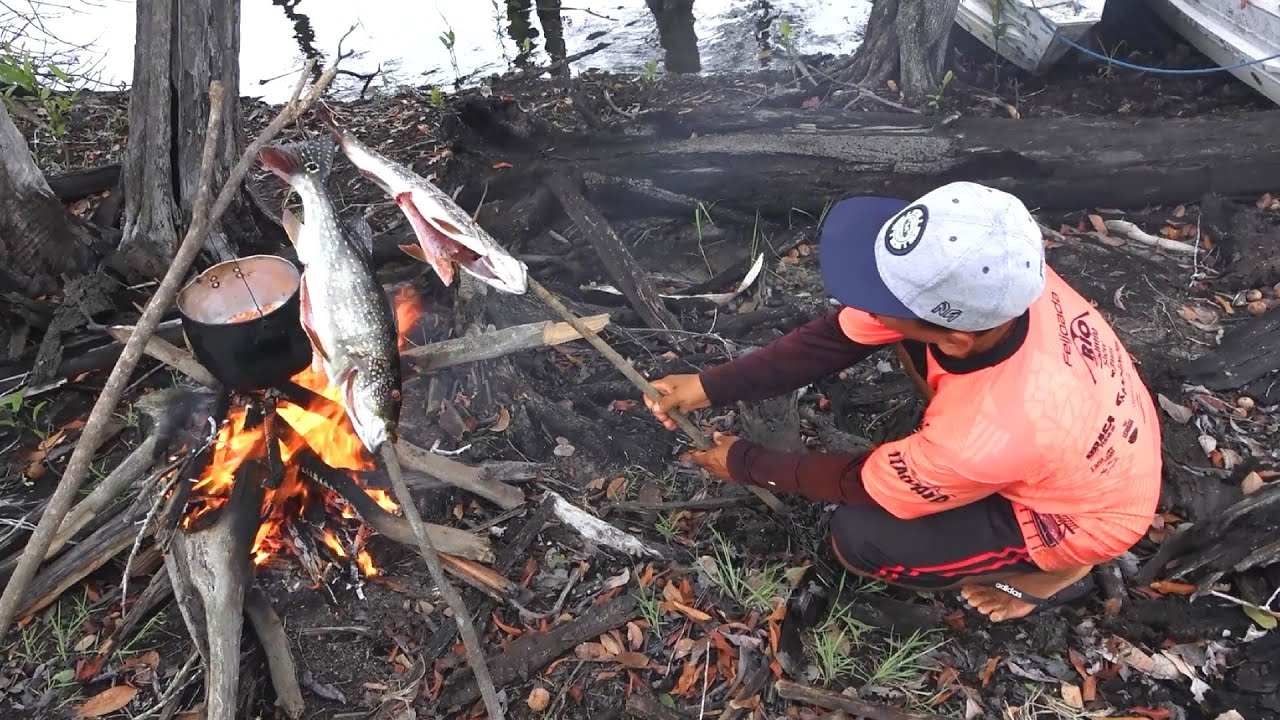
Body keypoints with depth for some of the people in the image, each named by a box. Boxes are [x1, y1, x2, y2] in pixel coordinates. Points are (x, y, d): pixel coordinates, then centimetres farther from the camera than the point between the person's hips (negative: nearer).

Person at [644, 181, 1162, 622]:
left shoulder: (986, 437, -42)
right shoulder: (982, 279, -28)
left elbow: (863, 483, -21)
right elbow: (838, 336, -16)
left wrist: (746, 464, -7)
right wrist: (710, 386, -16)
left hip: (1086, 512, -5)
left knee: (859, 538, -13)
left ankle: (1054, 571, 8)